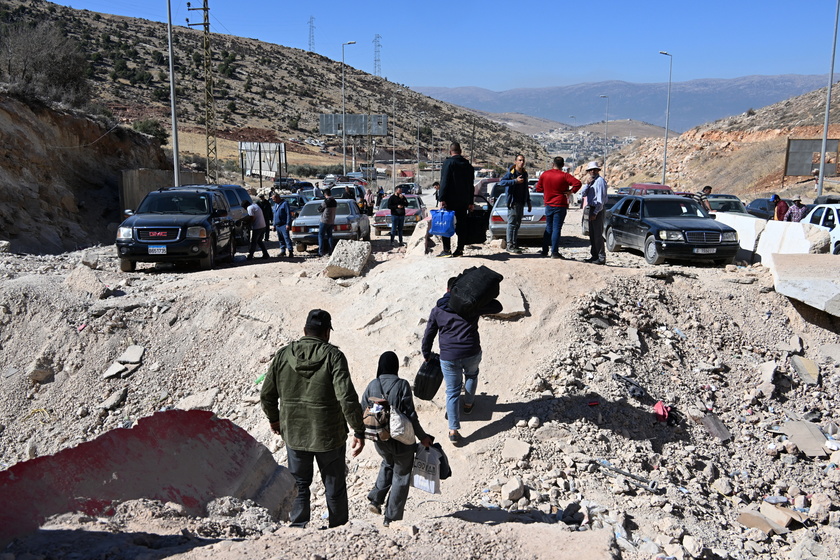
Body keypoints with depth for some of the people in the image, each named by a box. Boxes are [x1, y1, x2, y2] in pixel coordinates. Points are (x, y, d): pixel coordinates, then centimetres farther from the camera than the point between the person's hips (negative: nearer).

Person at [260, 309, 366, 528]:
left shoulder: (283, 354, -2)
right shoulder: (333, 356, -14)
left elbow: (267, 395, 5)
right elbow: (347, 398, -21)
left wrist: (274, 419, 22)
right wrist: (359, 431, -15)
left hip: (294, 434, 3)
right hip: (329, 435, -3)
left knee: (299, 483, 19)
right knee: (335, 486, 14)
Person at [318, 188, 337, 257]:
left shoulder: (326, 202, -18)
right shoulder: (335, 202, 6)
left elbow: (319, 209, -7)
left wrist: (320, 205, 10)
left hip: (324, 221, -7)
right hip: (331, 222, 7)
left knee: (321, 236, 0)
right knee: (329, 236, 14)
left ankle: (321, 252, -5)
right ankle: (330, 251, 13)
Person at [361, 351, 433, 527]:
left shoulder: (372, 386, -5)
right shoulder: (402, 385, -17)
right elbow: (410, 415, -16)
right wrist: (422, 437, -6)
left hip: (380, 440, 4)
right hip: (401, 440, -4)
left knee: (388, 464, 32)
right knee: (401, 475, 13)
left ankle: (375, 500, 20)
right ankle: (391, 518, 18)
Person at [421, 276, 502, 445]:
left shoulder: (437, 310, 6)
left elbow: (428, 335, 9)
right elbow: (497, 307, 9)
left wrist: (427, 355, 22)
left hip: (448, 357, 0)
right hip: (472, 353, 0)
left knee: (452, 392, 8)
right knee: (472, 375, 33)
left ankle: (453, 430, 2)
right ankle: (468, 404, 50)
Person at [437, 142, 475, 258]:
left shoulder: (448, 162, -7)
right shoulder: (468, 165, 13)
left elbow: (444, 182, -13)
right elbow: (471, 185, 15)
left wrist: (442, 199, -15)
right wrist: (470, 202, 19)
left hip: (450, 200, -6)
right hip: (464, 201, 6)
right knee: (461, 225, 8)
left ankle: (447, 249, -8)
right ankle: (460, 249, 8)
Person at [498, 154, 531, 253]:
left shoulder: (525, 173, 14)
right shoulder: (511, 173, -9)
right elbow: (501, 182, -23)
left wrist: (528, 202, 20)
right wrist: (515, 181, -27)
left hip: (521, 203, 7)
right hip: (513, 203, -7)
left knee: (518, 224, 11)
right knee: (512, 223, -8)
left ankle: (514, 244, 18)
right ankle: (510, 245, -6)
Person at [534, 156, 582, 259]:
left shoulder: (545, 174, 2)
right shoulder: (564, 175, -11)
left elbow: (538, 188, 10)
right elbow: (577, 183, -22)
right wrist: (571, 191, -10)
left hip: (548, 205, 4)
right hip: (560, 205, -4)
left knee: (548, 228, 15)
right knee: (556, 228, -3)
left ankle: (545, 251, 17)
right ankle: (555, 252, -5)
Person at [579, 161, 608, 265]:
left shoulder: (600, 181, -12)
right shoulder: (592, 182, 16)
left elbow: (601, 199, -17)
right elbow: (583, 194, 9)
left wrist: (595, 213, -20)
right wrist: (588, 184, -5)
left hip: (598, 210, -9)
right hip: (592, 209, 9)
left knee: (598, 234, -9)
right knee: (592, 234, 12)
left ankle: (602, 258, -6)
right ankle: (594, 256, 19)